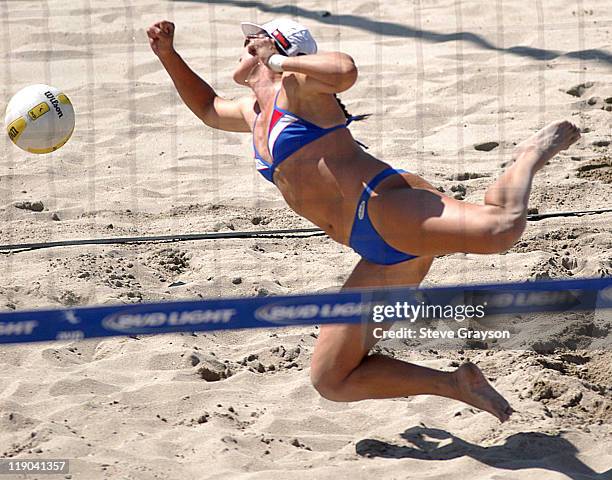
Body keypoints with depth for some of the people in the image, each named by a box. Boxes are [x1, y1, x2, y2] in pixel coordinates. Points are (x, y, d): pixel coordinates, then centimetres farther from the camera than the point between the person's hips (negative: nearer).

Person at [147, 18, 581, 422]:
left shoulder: (295, 86, 1)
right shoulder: (253, 113, 27)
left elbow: (345, 69, -23)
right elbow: (209, 108, 49)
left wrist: (278, 60, -8)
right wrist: (168, 55, 38)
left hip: (386, 205, -9)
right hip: (381, 257, 9)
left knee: (498, 227, -35)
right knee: (331, 381, 3)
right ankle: (457, 385, 4)